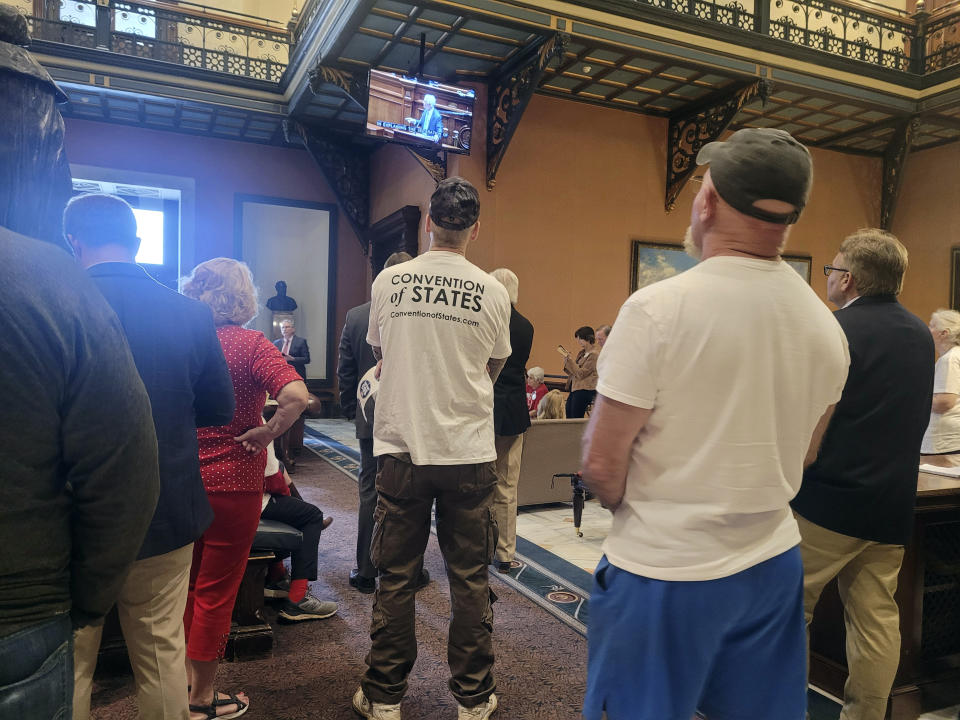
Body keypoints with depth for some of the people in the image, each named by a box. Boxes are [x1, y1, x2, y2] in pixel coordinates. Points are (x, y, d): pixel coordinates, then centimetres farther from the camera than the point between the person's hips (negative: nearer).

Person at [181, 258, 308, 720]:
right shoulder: (249, 344, -16)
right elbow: (296, 395, -30)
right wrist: (268, 433, -17)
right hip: (231, 483, -5)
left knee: (187, 583, 22)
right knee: (216, 590, 9)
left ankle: (184, 679, 36)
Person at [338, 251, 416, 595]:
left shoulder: (355, 316, -4)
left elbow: (345, 372, 1)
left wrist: (351, 410, 14)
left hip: (371, 421, 2)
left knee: (370, 493, 11)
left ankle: (366, 572, 19)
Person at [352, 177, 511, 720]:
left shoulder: (388, 282, -2)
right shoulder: (493, 294, -5)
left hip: (402, 447, 1)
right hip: (470, 452, 0)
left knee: (396, 577, 13)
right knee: (470, 578, 12)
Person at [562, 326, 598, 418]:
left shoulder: (594, 355, -11)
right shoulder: (582, 353, 16)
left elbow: (581, 374, -15)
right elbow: (573, 372, 18)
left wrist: (571, 360, -11)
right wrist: (567, 362, 1)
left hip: (584, 391, -9)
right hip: (574, 389, 9)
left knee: (576, 419, -8)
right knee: (568, 416, 8)